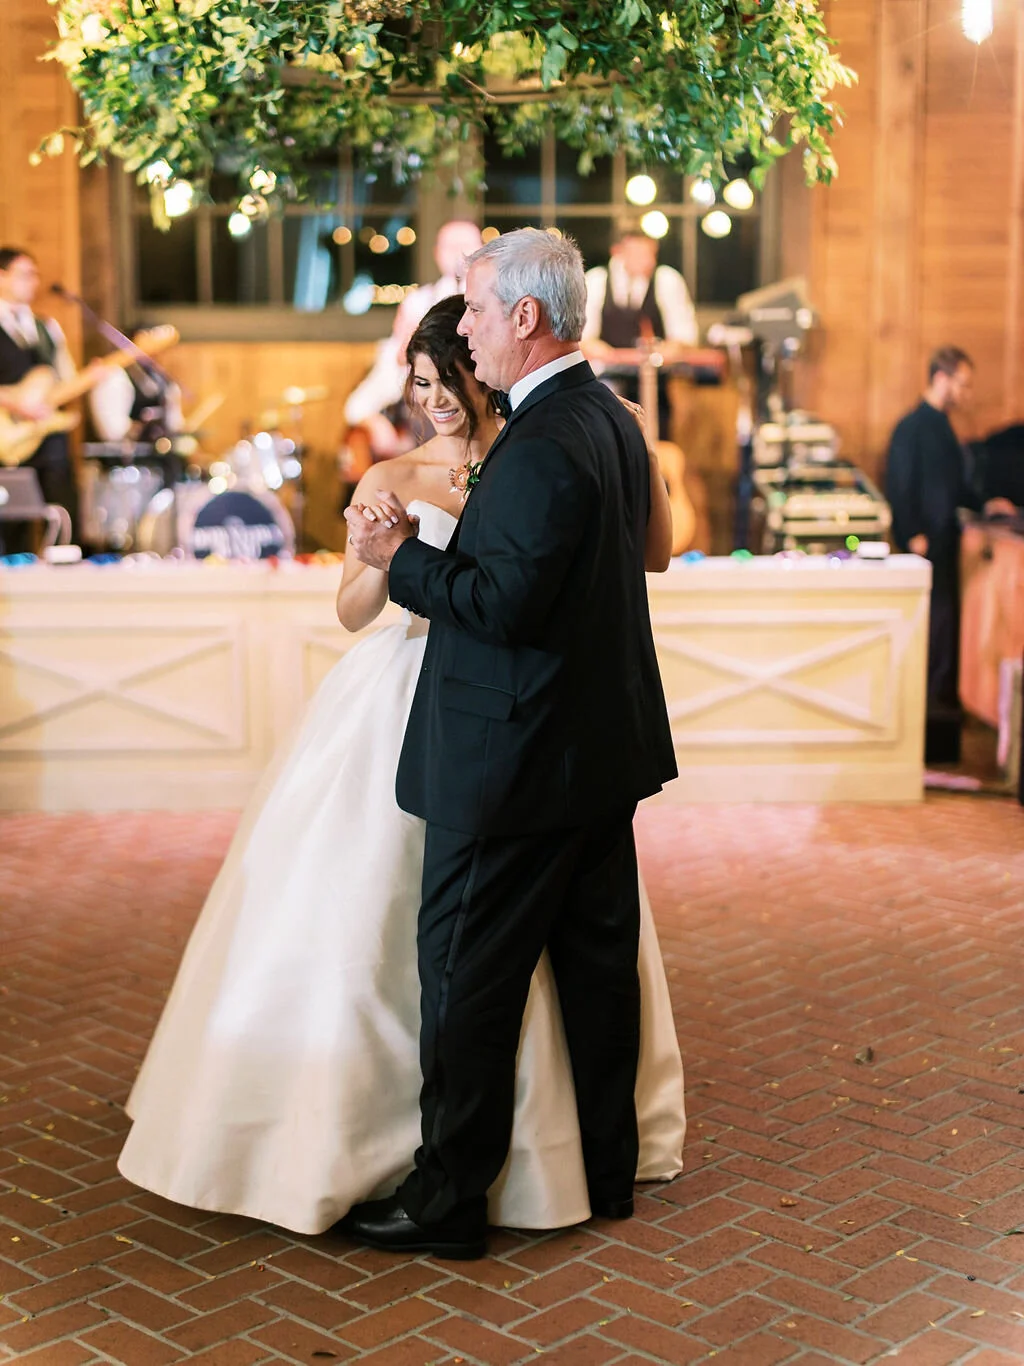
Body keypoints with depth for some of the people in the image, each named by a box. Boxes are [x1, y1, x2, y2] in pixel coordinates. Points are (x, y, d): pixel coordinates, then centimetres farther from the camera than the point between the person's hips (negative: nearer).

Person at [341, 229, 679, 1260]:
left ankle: (449, 1201, 13)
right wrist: (434, 565, 18)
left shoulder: (540, 448, -22)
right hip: (604, 748, 10)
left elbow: (505, 606, -25)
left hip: (514, 763, -10)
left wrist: (400, 557, -15)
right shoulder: (612, 420, 9)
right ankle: (607, 1169, 29)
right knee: (597, 961, 16)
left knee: (468, 980, 2)